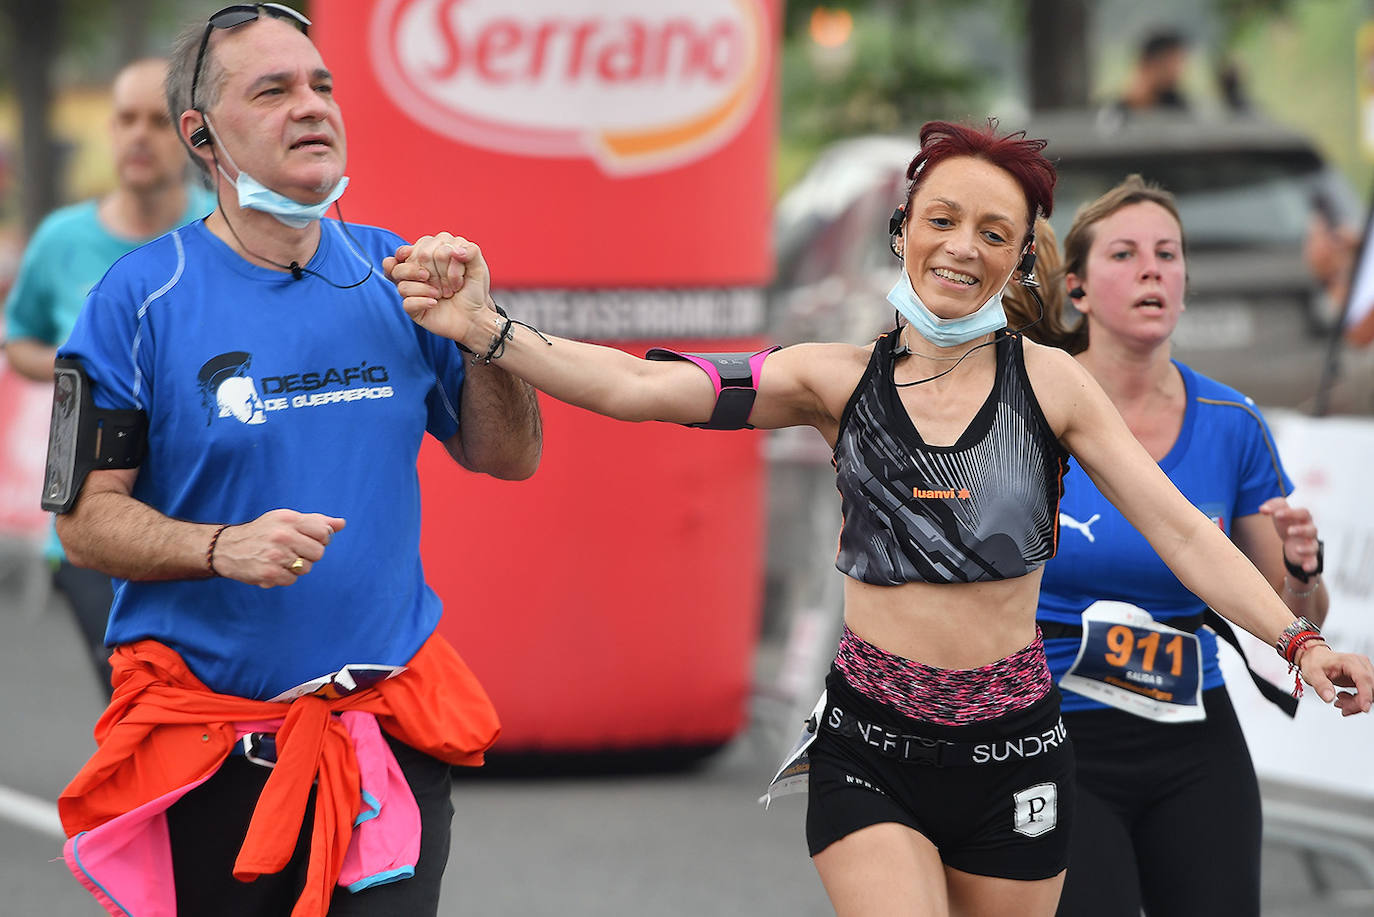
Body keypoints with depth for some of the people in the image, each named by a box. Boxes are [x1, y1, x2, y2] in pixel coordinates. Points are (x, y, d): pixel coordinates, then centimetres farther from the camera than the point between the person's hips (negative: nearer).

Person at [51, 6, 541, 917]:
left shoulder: (393, 275, 5)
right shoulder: (140, 297, -6)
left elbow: (509, 458, 10)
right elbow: (85, 516, -6)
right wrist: (223, 548, -22)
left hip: (389, 736, 3)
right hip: (212, 755, -3)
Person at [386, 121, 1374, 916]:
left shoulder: (1050, 382, -1)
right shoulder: (839, 378, 0)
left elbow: (1180, 528, -1)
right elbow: (637, 387, -9)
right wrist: (486, 330, -22)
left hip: (1013, 746, 1)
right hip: (870, 746, -1)